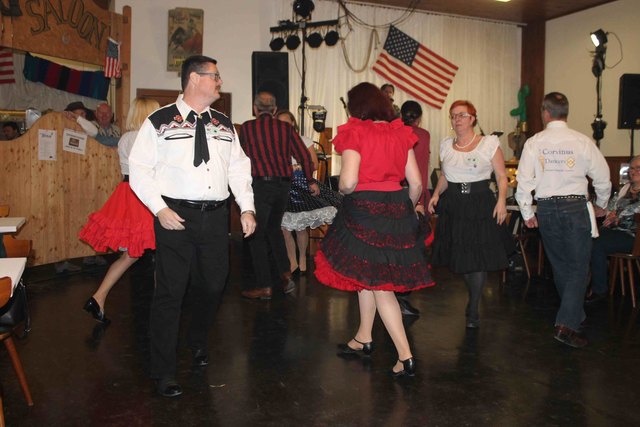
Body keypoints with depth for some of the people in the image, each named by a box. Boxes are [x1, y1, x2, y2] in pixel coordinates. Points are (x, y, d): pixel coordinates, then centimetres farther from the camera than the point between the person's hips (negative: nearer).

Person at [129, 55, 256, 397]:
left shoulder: (224, 125, 14)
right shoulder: (159, 122, -2)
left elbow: (239, 168, 13)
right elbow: (139, 168, -3)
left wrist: (246, 208, 2)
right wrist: (160, 209, -13)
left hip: (216, 215, 5)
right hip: (176, 216, -5)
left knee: (212, 286, 14)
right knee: (170, 293, -1)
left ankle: (198, 342, 43)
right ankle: (163, 372, 13)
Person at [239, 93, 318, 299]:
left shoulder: (247, 127, 0)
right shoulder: (286, 128, 6)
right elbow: (304, 156, 4)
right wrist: (311, 181, 17)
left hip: (260, 184, -4)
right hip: (283, 184, 4)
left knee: (256, 234, 6)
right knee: (273, 228, 22)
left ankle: (264, 286, 8)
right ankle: (285, 273, 12)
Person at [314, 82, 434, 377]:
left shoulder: (354, 133, -8)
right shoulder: (400, 133, 7)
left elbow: (348, 182, -18)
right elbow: (416, 182, 5)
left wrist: (344, 190, 4)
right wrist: (407, 209, 21)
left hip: (364, 210, -6)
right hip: (397, 208, 6)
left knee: (375, 283, 1)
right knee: (368, 277, 20)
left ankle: (405, 356, -2)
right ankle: (363, 339, 35)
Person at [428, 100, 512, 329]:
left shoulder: (489, 143, -1)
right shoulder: (446, 145, 10)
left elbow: (502, 177, -1)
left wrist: (501, 200, -15)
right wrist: (436, 194, 2)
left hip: (481, 205, -3)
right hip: (453, 205, 4)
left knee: (479, 258, -2)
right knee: (459, 257, 7)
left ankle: (473, 311, 11)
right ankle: (476, 297, 33)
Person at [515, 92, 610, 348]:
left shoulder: (534, 142, -3)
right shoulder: (582, 142, -5)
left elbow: (523, 180, -5)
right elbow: (603, 178, 1)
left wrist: (527, 214, 6)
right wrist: (601, 205, 19)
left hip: (546, 209, 3)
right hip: (575, 207, -2)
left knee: (559, 265, 18)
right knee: (578, 268, 3)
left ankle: (576, 315, 33)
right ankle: (566, 325, -7)